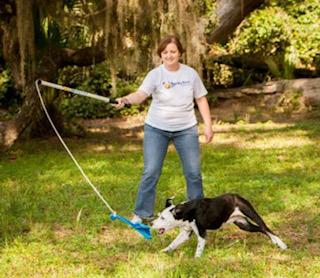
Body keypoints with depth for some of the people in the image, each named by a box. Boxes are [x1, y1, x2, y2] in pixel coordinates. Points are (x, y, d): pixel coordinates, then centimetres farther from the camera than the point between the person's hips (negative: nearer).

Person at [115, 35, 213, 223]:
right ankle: (142, 213, 9)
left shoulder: (190, 74, -1)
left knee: (193, 173, 5)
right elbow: (141, 95, -25)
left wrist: (208, 125, 2)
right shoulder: (155, 74, -10)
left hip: (186, 130, 2)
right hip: (156, 129, -2)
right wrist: (126, 99, -46)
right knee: (151, 172, -3)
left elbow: (201, 100, 7)